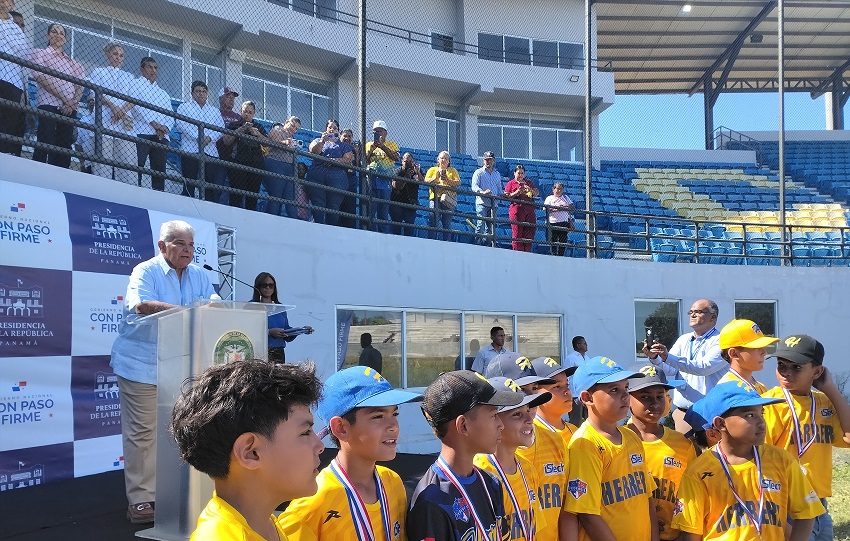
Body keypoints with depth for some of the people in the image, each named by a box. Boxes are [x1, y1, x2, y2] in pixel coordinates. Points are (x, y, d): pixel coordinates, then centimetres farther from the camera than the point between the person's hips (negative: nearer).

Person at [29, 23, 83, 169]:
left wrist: (73, 103, -7)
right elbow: (41, 78, -3)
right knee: (45, 146, -16)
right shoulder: (40, 54, 13)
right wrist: (64, 99, -12)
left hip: (69, 109, 4)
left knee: (64, 149, -3)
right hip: (49, 104, -4)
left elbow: (80, 87, 15)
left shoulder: (72, 62, 25)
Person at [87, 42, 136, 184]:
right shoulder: (98, 72, 19)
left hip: (124, 121, 3)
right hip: (104, 119, -3)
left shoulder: (128, 77, 27)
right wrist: (112, 106, -15)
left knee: (127, 160, -10)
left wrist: (122, 110, -9)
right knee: (103, 162, -12)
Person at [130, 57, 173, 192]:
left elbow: (170, 115, 17)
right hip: (142, 133, -5)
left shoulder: (163, 93, 28)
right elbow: (138, 105, -4)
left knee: (159, 170, -1)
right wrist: (154, 123, -14)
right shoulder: (136, 84, 13)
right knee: (137, 167, -15)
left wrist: (165, 128, -5)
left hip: (161, 136, 5)